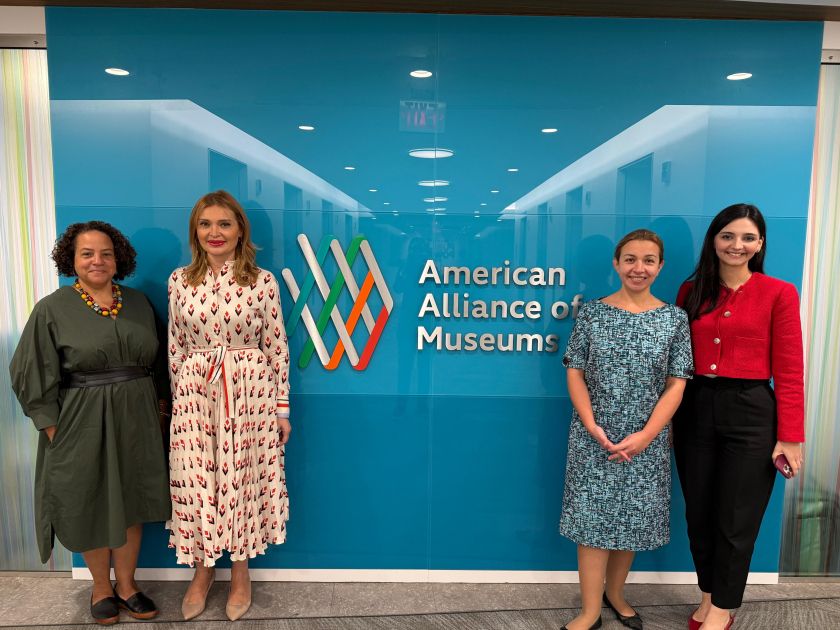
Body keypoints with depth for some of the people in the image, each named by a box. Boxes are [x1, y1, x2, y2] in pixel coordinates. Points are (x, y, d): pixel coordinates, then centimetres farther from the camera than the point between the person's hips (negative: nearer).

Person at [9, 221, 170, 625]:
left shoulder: (138, 303, 4)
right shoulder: (52, 310, -6)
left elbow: (156, 361, 10)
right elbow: (34, 375, -5)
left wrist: (157, 407, 6)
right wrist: (52, 427, -8)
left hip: (135, 421, 3)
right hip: (83, 423, -3)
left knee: (131, 504, 13)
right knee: (91, 506, 11)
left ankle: (126, 584, 32)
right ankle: (101, 587, 33)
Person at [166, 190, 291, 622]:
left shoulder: (263, 281, -4)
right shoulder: (179, 281, 3)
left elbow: (276, 346, -2)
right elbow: (175, 348, 8)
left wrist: (283, 407, -1)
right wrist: (178, 399, 9)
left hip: (249, 394, -2)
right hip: (195, 395, 2)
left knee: (242, 480, 8)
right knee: (197, 481, 9)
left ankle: (240, 572, 31)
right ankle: (202, 571, 33)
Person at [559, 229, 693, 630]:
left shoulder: (674, 318, 0)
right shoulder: (592, 312, -1)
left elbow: (676, 384, -2)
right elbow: (575, 372, -2)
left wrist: (645, 436, -12)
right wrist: (591, 425, -14)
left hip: (647, 440, 1)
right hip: (594, 437, -1)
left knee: (633, 518, 12)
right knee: (593, 517, 3)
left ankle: (614, 593, 34)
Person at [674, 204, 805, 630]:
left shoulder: (778, 293, -5)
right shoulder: (691, 291, 5)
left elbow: (788, 371, -6)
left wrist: (790, 436, -9)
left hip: (750, 413, -3)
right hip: (695, 410, 4)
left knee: (735, 521, 10)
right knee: (699, 515, 15)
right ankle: (708, 595, 37)